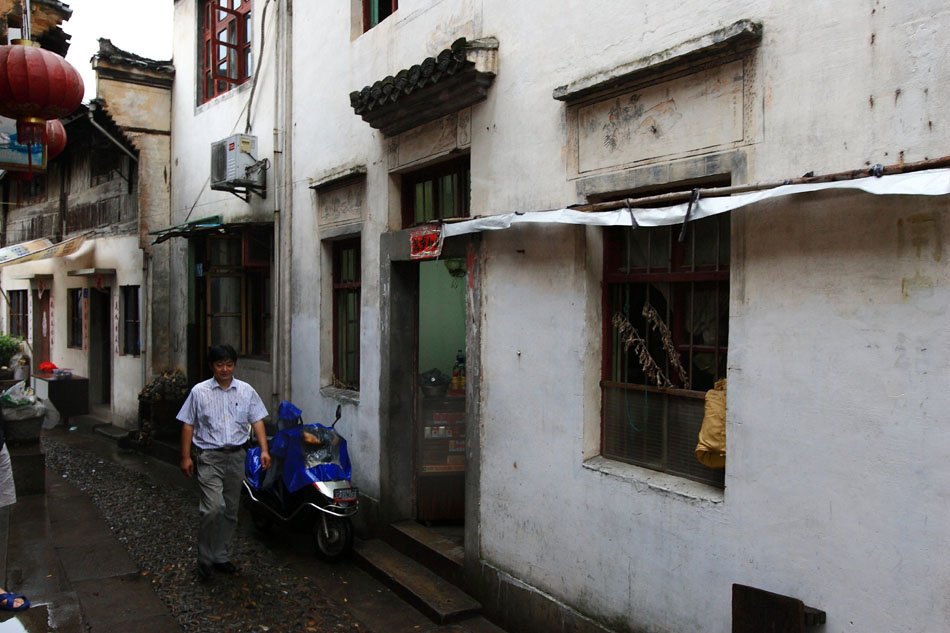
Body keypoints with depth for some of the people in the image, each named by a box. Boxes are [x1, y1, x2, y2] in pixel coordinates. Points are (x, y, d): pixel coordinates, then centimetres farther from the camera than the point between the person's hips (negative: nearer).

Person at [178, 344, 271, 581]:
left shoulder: (246, 391, 7)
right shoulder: (199, 391, 1)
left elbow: (257, 421, 6)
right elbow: (188, 425, 2)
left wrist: (264, 450, -4)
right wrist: (186, 456, -3)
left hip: (236, 456, 3)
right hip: (209, 457, -3)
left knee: (230, 511, 10)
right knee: (213, 508, -15)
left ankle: (221, 556, 24)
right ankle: (205, 558, 2)